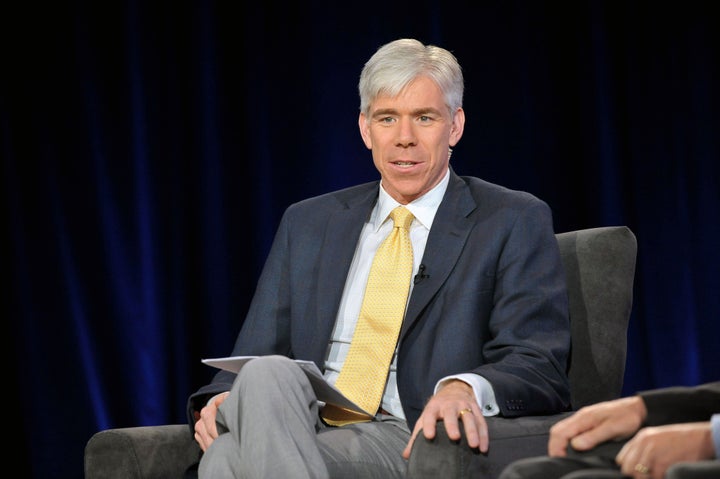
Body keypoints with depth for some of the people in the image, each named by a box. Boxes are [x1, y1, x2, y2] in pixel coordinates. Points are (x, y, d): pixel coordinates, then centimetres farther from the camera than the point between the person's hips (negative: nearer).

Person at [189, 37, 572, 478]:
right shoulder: (307, 224, 23)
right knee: (266, 374, -35)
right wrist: (220, 400, -6)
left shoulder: (514, 223, 8)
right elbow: (254, 354, 19)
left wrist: (467, 388, -27)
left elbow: (541, 366, -3)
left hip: (412, 441, -4)